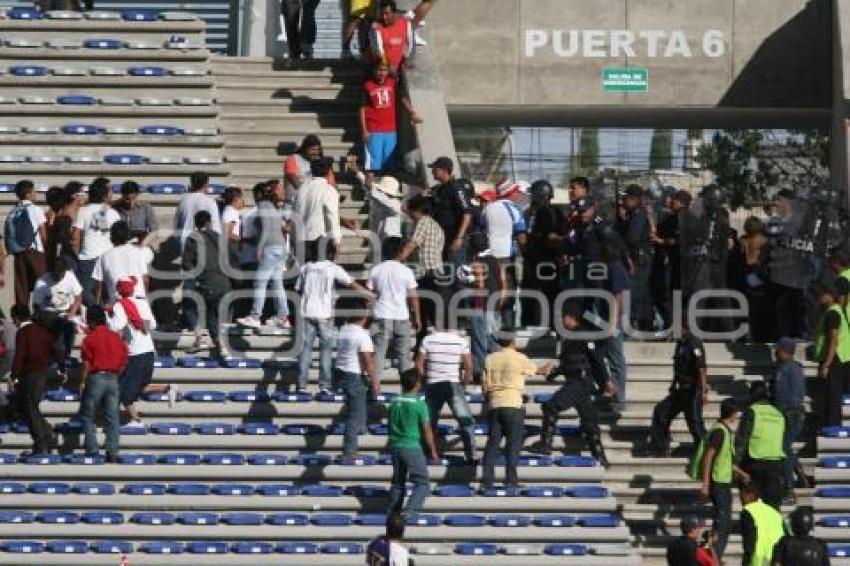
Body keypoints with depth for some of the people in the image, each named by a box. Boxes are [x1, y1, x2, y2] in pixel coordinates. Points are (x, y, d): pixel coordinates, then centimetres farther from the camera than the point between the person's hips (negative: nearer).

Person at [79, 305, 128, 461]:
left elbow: (86, 364, -8)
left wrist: (82, 382, -4)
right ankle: (112, 453, -1)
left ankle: (92, 450, -2)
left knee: (87, 415, 7)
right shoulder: (116, 338, 10)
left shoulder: (90, 338, -5)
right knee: (112, 418, 4)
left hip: (96, 378, -5)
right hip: (113, 379, 5)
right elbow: (123, 362, 10)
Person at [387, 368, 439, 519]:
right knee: (423, 483, -1)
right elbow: (426, 430, -9)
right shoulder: (419, 404, -12)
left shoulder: (394, 403, 5)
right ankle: (410, 510, -17)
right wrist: (433, 451, 1)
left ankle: (391, 512, 18)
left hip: (395, 446, 6)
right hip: (412, 447, -6)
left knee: (398, 482, 18)